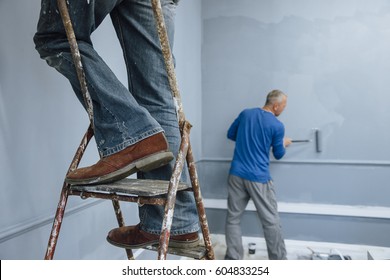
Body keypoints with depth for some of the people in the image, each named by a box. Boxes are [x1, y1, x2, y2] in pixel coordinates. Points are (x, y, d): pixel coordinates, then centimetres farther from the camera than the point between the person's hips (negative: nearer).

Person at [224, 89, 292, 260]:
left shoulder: (245, 113, 6)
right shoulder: (277, 126, -6)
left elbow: (230, 135, 16)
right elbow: (278, 154, 6)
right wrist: (284, 144, 26)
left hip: (236, 174, 5)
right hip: (259, 178, -4)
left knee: (233, 218, 11)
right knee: (271, 222, 9)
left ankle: (233, 259, 17)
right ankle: (279, 261, 22)